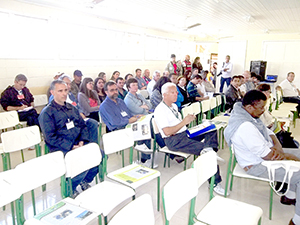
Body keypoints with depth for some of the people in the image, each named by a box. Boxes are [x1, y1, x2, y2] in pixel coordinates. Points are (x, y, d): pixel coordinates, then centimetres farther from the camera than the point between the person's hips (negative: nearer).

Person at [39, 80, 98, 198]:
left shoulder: (72, 108, 18)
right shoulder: (47, 113, -4)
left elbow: (83, 126, 17)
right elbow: (50, 137, -11)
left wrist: (82, 141, -3)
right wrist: (71, 147, -18)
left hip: (79, 144, 7)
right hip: (61, 149, -6)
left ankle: (85, 181, 11)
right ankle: (70, 189, 0)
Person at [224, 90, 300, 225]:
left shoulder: (250, 115, 0)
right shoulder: (245, 126, -32)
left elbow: (268, 132, 11)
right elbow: (267, 155, -27)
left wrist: (278, 146, -9)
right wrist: (287, 156, -11)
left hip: (266, 153, 10)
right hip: (257, 165, -10)